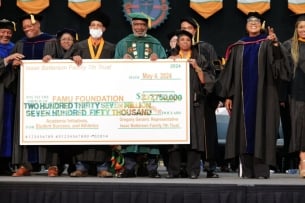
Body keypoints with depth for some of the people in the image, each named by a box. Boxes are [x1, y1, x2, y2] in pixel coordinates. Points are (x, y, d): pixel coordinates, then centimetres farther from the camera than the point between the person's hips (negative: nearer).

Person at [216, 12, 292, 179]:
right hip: (243, 95, 3)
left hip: (263, 95, -3)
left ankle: (261, 170, -3)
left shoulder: (268, 44, 5)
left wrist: (276, 44, -31)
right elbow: (231, 72, 11)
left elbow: (279, 63, -13)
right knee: (244, 129, 1)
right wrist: (228, 95, 4)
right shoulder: (238, 47, 12)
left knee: (261, 129, -5)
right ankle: (246, 170, 5)